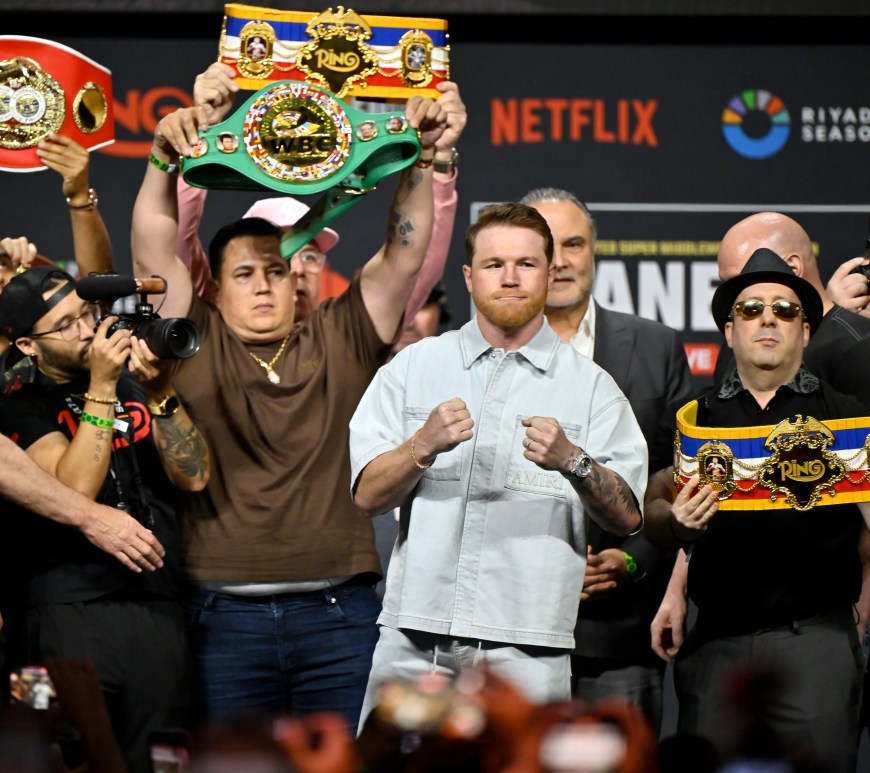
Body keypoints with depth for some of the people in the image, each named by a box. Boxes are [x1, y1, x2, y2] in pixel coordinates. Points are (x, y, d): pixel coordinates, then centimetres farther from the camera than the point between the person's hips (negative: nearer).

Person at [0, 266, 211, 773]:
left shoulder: (136, 383, 14)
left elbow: (194, 476, 4)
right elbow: (76, 488, -12)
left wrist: (159, 393, -8)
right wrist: (102, 387, -11)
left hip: (159, 606, 3)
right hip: (76, 611, -3)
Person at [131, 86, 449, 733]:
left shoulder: (340, 340, 11)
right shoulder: (196, 345, 9)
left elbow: (404, 254, 7)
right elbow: (153, 254, -1)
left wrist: (418, 158, -3)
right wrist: (165, 161, -14)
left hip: (338, 612, 1)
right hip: (227, 614, -1)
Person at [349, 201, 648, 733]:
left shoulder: (591, 386, 9)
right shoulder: (414, 366, 12)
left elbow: (628, 518, -1)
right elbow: (368, 495, 5)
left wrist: (571, 461, -18)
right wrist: (425, 445, -13)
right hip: (415, 640, 1)